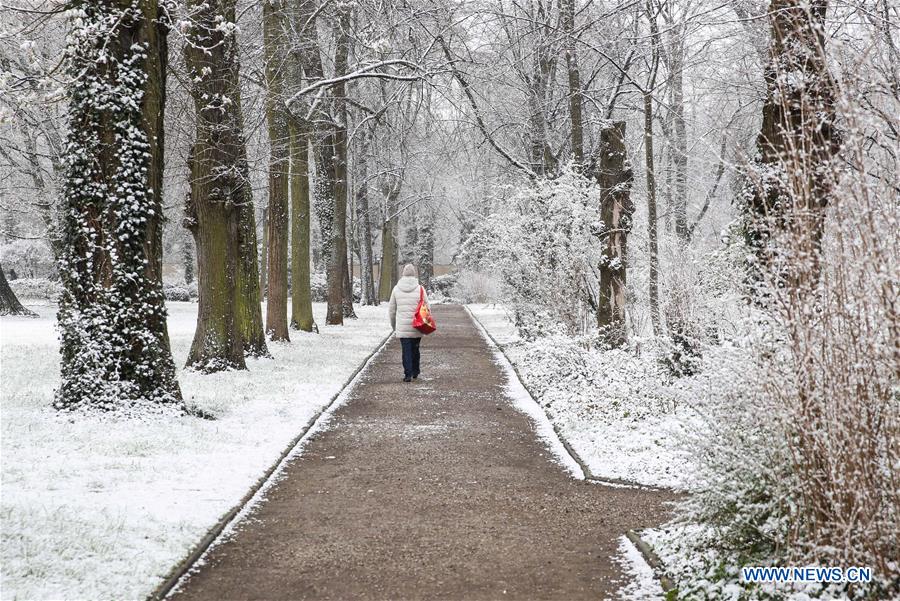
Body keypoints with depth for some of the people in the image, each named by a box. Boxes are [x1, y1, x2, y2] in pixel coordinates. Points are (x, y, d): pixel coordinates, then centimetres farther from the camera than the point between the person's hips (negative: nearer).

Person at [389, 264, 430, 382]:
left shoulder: (396, 289, 1)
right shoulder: (420, 289, -4)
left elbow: (391, 310, 7)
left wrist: (394, 326, 18)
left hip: (402, 327, 0)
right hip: (417, 327, 0)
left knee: (406, 350, 3)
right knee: (415, 349, 16)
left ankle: (408, 374, -3)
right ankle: (415, 372, 27)